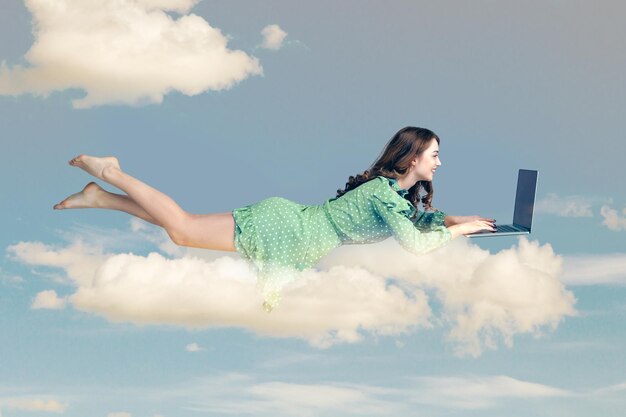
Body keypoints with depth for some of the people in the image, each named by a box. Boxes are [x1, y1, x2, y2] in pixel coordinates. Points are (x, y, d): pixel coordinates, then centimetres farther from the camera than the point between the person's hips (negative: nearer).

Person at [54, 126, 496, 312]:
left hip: (284, 219, 8)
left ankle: (101, 197, 14)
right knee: (181, 229, -9)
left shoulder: (403, 193, 7)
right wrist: (458, 231, -16)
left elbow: (422, 218, 24)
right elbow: (416, 243, -29)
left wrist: (455, 217, 7)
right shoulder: (385, 192, -20)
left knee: (183, 227, 11)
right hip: (278, 229, -8)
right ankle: (110, 173, -1)